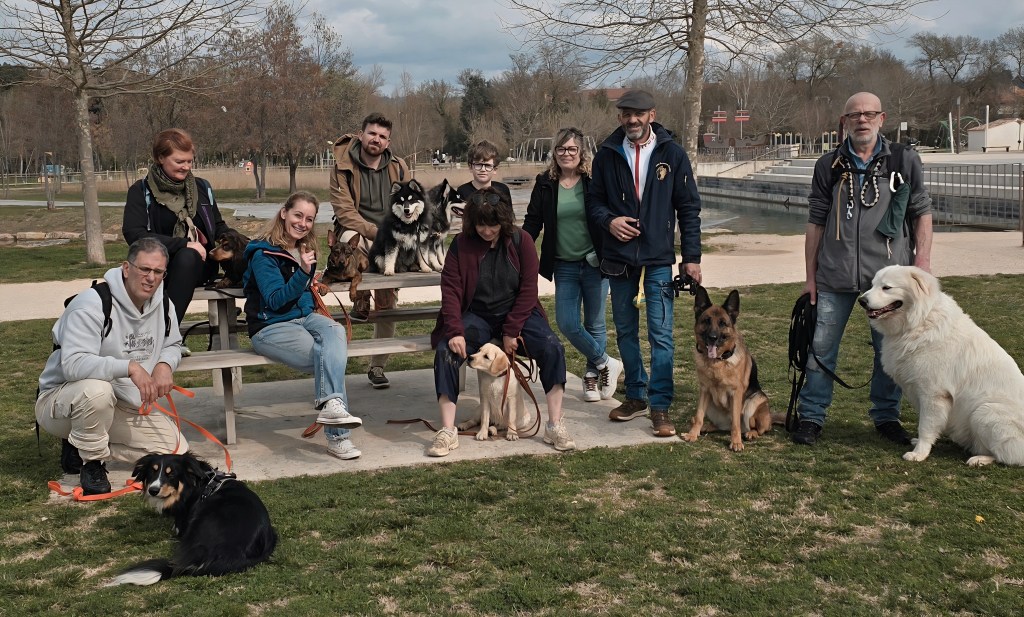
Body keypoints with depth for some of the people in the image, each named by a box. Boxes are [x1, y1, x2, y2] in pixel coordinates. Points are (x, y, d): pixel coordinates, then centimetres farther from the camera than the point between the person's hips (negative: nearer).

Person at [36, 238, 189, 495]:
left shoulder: (164, 306, -2)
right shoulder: (93, 304, -25)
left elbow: (172, 345, 15)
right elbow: (73, 363, -35)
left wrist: (165, 364, -10)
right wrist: (129, 367, -44)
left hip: (124, 407, 7)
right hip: (60, 401, -7)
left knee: (176, 449, -4)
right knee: (97, 390, -42)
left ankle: (83, 446, 11)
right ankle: (91, 462, -13)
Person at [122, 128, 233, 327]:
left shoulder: (202, 187, 15)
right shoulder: (141, 191, 3)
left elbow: (219, 228, 22)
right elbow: (134, 234, -10)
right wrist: (183, 244, -19)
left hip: (200, 265, 3)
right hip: (161, 266, -3)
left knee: (187, 258, -34)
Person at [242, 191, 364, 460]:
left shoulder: (305, 249, 16)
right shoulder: (264, 253, -8)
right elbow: (275, 300, -16)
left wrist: (314, 310, 13)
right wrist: (303, 273, -28)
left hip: (303, 318, 6)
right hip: (270, 327, -6)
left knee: (336, 331, -31)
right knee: (330, 358, -29)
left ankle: (330, 405, -46)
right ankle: (338, 436, -32)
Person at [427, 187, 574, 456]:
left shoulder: (520, 241, -4)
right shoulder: (461, 244, -4)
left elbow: (528, 290, -7)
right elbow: (451, 290, -10)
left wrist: (511, 332, -14)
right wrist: (455, 331, -24)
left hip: (517, 313, 0)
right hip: (477, 316, 0)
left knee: (552, 348, -24)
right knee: (445, 352, -27)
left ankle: (555, 426, -17)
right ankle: (447, 431, -22)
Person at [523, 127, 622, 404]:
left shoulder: (594, 181, -5)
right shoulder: (545, 184, 2)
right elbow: (532, 224, 5)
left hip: (595, 264, -2)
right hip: (564, 266, 2)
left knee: (594, 325, 7)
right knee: (567, 323, -4)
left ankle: (592, 374, 25)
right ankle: (606, 364, 15)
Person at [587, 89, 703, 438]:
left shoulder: (672, 154, -1)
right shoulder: (607, 154, 4)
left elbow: (688, 208, 1)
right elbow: (594, 200, 11)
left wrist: (692, 257, -3)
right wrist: (608, 221, -12)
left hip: (658, 260, -3)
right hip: (618, 258, 3)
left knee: (661, 334, -6)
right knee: (625, 331, 12)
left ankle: (660, 407, 1)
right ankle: (636, 397, 27)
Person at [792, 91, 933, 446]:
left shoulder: (905, 161, 5)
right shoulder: (829, 166, 7)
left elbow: (921, 213, 8)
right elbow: (816, 222, 9)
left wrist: (923, 259, -3)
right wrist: (810, 276, 7)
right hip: (835, 276, 1)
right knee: (820, 347, 2)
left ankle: (886, 416, 24)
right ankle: (811, 416, 13)